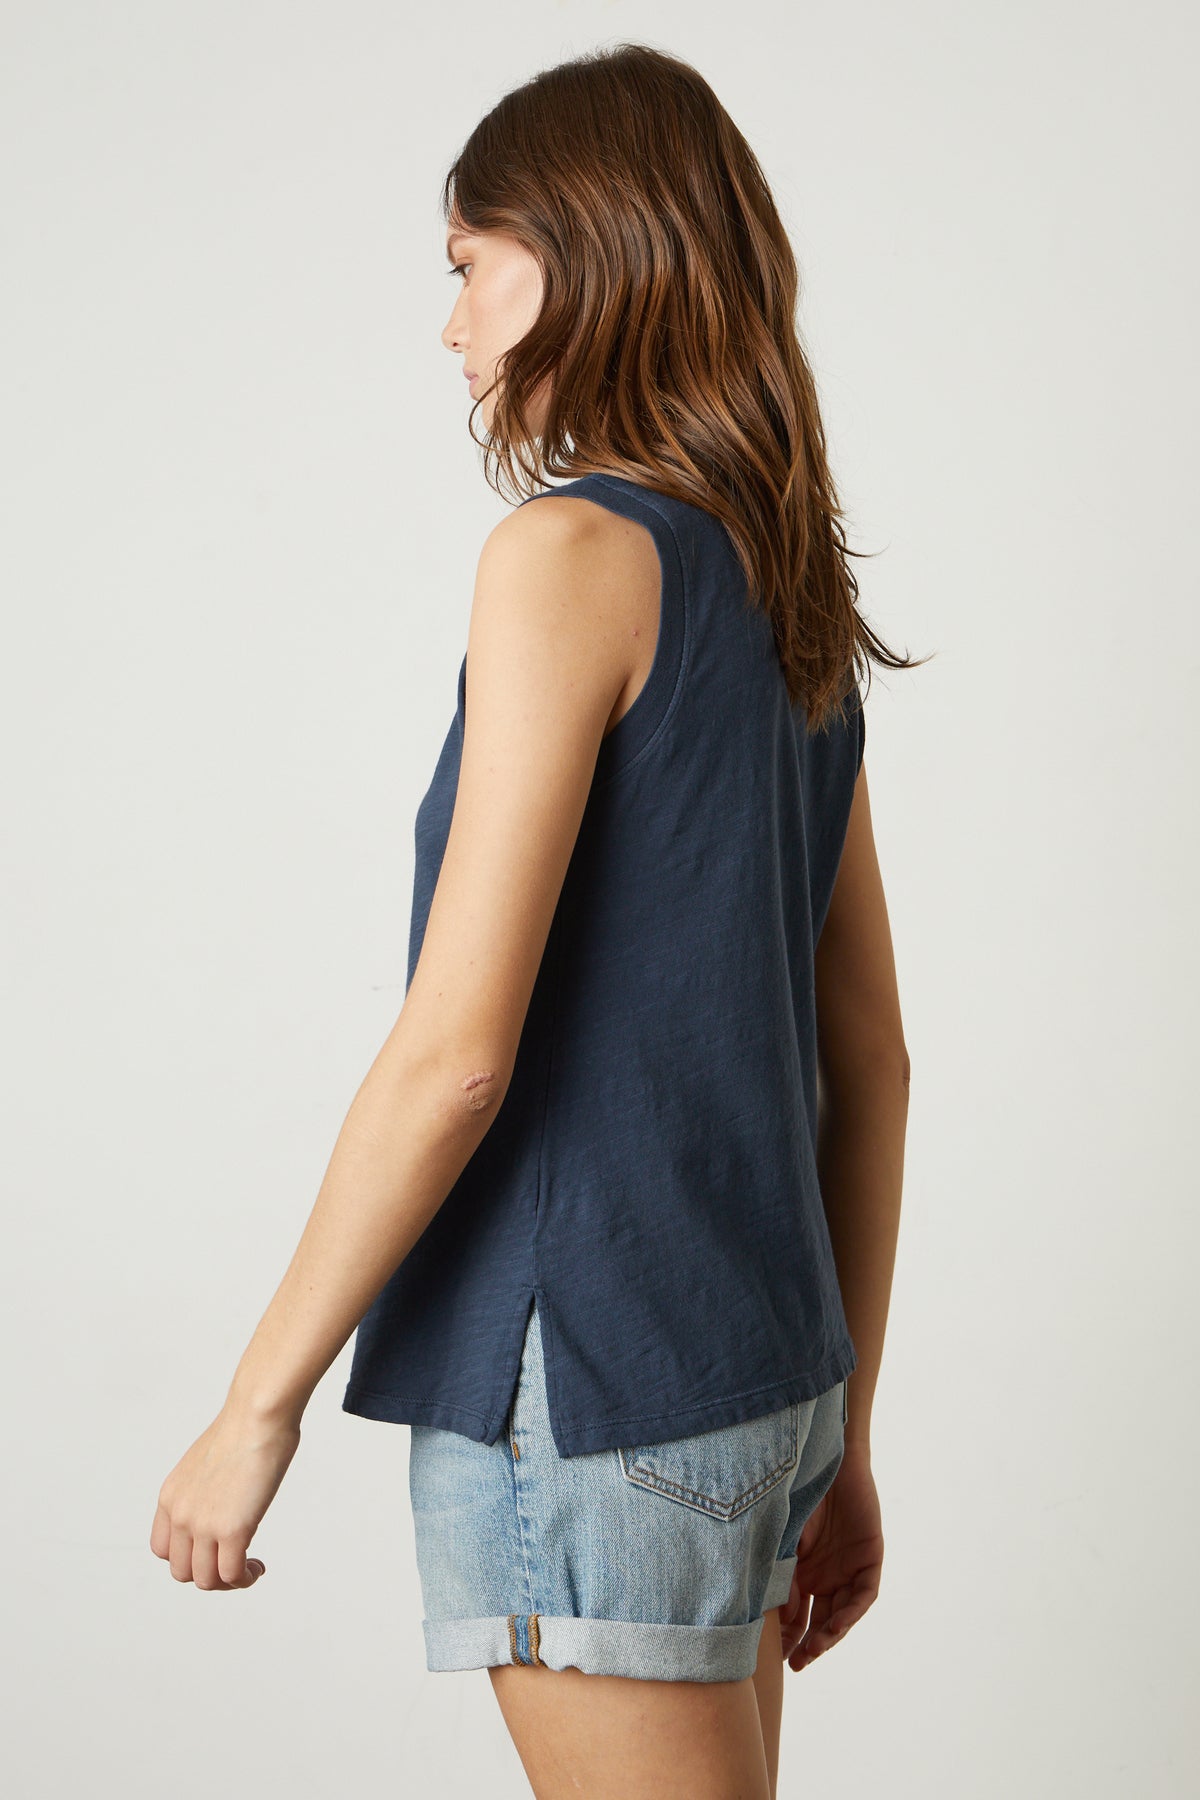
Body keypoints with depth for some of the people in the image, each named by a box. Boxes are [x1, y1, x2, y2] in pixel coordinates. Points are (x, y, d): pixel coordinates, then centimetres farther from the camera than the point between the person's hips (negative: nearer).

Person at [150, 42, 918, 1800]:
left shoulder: (574, 551, -12)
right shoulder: (795, 600, 11)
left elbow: (459, 1049, -18)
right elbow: (870, 1062, 13)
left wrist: (259, 1400, -10)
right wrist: (844, 1436, 19)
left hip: (590, 1383, -8)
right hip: (758, 1373, 8)